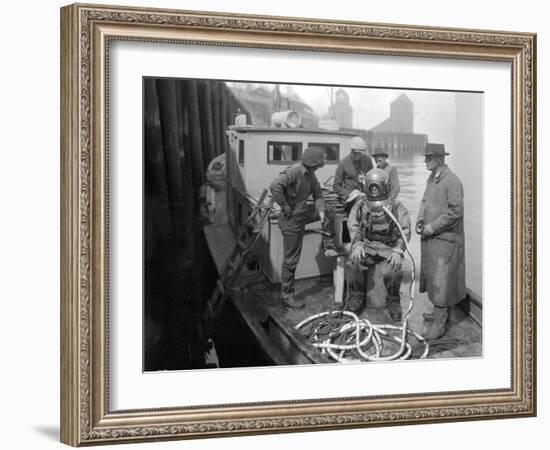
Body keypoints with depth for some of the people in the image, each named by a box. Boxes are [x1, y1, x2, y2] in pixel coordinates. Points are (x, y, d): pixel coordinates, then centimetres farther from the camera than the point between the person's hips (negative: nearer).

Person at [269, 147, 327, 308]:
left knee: (294, 256, 18)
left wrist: (321, 210, -5)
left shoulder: (311, 175, 8)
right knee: (291, 258, -1)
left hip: (301, 219, 9)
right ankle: (287, 296, 10)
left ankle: (289, 288, 31)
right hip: (291, 220, -9)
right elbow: (275, 186, -35)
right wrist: (285, 207, -25)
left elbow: (317, 195, 15)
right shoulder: (293, 172, -21)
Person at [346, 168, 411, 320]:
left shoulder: (396, 206, 1)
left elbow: (405, 230, -5)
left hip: (388, 248, -1)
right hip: (366, 245, 2)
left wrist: (398, 251, -19)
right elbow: (353, 225, 0)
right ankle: (356, 296, -2)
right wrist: (357, 244, -18)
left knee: (393, 271, -28)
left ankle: (393, 301, 3)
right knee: (354, 263, -27)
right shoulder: (361, 204, 9)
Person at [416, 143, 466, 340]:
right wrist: (420, 219, 3)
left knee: (441, 280, -5)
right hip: (431, 237, 9)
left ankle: (439, 323, -1)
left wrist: (432, 227, -18)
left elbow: (456, 212, -20)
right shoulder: (431, 179, 10)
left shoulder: (452, 181, -17)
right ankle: (442, 313, 29)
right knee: (433, 277, 16)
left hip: (445, 239, -9)